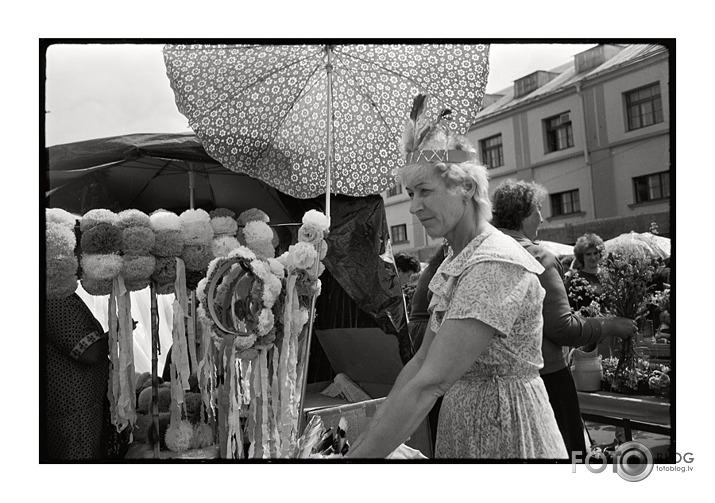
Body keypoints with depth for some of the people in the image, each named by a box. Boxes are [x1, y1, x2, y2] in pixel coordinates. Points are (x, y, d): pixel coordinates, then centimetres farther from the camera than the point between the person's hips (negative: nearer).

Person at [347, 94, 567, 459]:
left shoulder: (496, 265, -24)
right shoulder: (455, 263, 4)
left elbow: (430, 382, -28)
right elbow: (421, 360, 3)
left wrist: (363, 454, -26)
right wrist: (365, 439, -1)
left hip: (504, 432, -7)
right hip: (459, 427, 7)